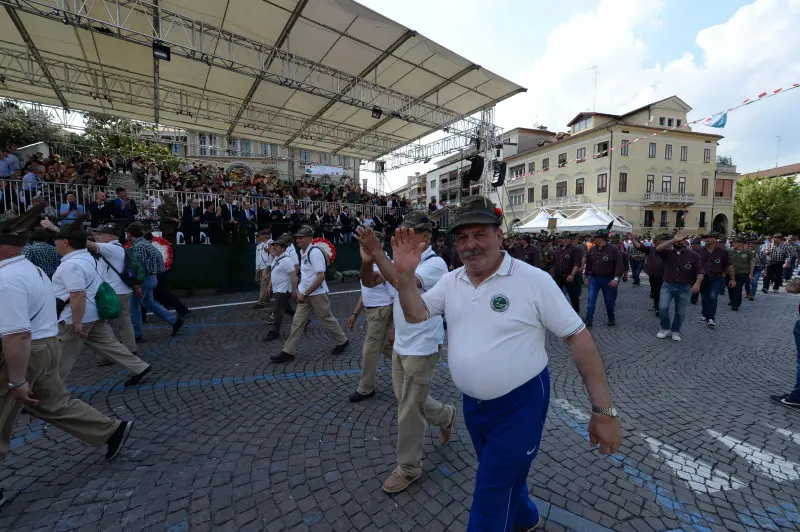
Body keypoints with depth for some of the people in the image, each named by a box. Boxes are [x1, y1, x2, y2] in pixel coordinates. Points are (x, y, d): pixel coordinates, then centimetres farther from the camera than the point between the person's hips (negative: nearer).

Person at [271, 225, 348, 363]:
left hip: (317, 294, -8)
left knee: (328, 319, 7)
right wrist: (301, 291, 16)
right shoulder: (302, 252, 9)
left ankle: (342, 342, 28)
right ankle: (288, 352, 16)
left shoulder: (314, 252, -20)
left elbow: (321, 276, -25)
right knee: (297, 322, 9)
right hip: (305, 294, 8)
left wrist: (305, 293, -22)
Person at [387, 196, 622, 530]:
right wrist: (405, 274, -21)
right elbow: (416, 315, -3)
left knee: (490, 501, 7)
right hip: (473, 403, 6)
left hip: (519, 405, -5)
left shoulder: (533, 280, -19)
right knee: (503, 476, 29)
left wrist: (603, 410, -16)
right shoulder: (451, 281, -3)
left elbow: (578, 338, -16)